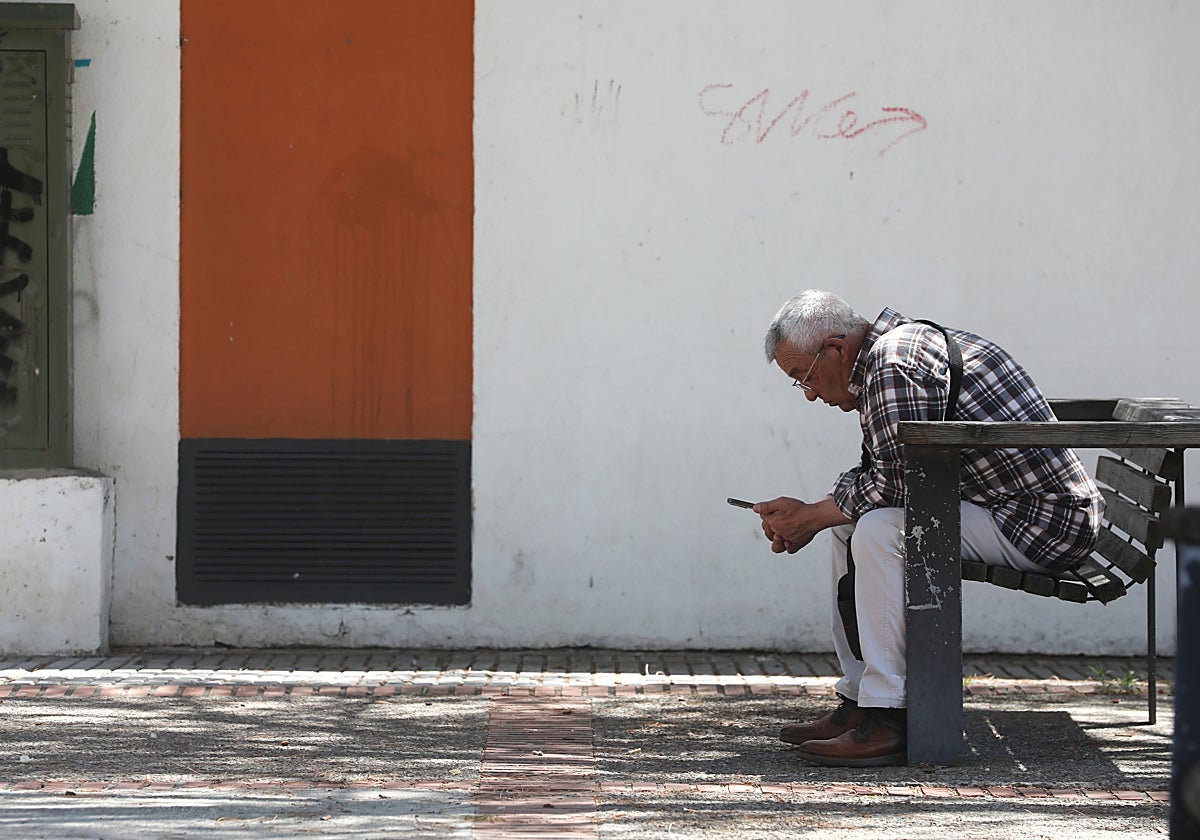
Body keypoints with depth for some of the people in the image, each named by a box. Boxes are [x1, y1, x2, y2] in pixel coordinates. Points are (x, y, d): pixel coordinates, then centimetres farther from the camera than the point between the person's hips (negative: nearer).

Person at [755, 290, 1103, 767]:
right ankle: (859, 700, 14)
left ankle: (889, 721, -22)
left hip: (1042, 526, -11)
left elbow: (895, 482, -22)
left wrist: (810, 518, -7)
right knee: (851, 520, 16)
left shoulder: (894, 364, -18)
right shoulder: (893, 349, 14)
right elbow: (873, 474, 20)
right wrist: (806, 517, 7)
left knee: (881, 528, -25)